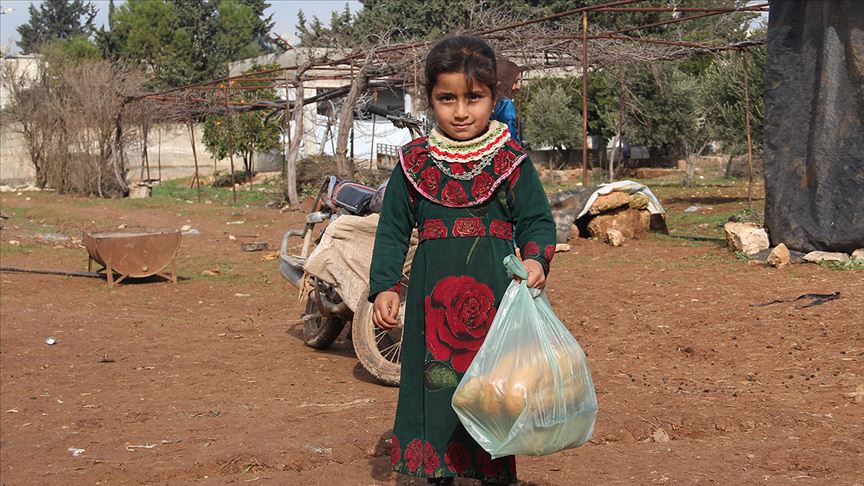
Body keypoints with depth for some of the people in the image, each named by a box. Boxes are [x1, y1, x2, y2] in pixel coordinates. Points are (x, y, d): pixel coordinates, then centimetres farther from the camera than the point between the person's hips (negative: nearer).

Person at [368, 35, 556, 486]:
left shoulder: (511, 160, 2)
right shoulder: (413, 161, 6)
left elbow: (537, 220, 5)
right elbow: (392, 229, 10)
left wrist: (536, 260, -15)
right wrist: (384, 287, 1)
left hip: (495, 295, -1)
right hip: (433, 297, 1)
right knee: (434, 385, 7)